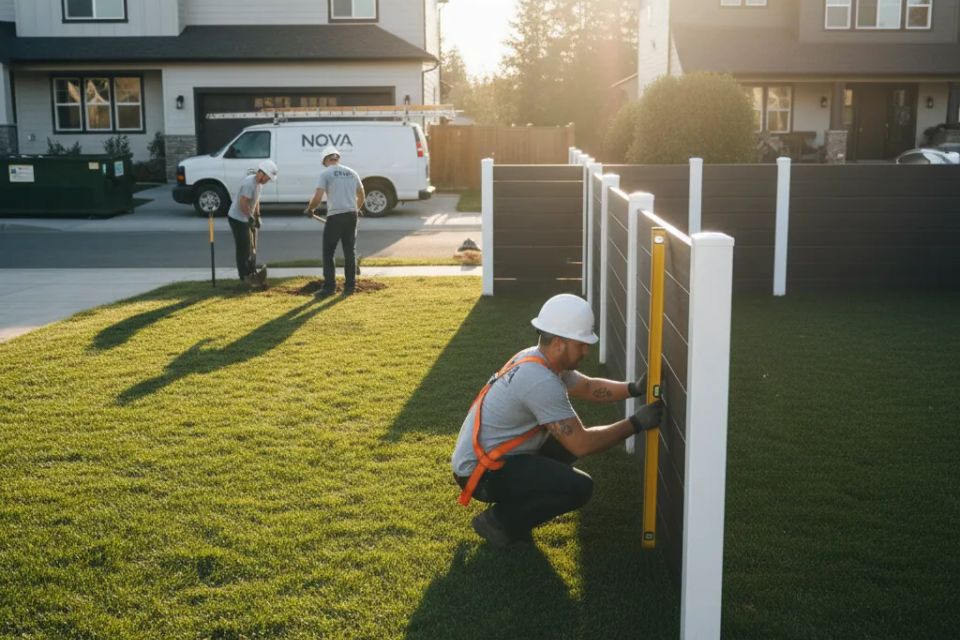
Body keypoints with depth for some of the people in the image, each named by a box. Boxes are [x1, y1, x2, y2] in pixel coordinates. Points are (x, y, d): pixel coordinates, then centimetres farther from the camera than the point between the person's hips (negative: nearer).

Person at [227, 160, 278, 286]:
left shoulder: (258, 183, 6)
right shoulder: (249, 183, -26)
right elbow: (242, 204, -29)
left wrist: (257, 216, 11)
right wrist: (251, 217, -20)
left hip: (245, 219, 10)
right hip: (237, 219, -10)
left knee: (249, 246, 17)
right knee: (243, 248, -5)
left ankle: (251, 272, 27)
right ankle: (244, 276, 1)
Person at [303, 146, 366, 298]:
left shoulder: (326, 173, -4)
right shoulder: (351, 172, 13)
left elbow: (318, 197, -11)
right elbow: (362, 196, 20)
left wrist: (310, 209, 7)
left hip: (335, 216, -5)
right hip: (351, 215, 5)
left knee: (328, 253, 3)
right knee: (350, 252, 11)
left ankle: (329, 287, 1)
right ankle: (349, 286, 13)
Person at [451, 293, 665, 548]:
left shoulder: (536, 359, 4)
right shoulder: (541, 382, -27)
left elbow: (589, 387, 17)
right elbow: (582, 444, -24)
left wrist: (633, 389, 1)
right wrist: (636, 424, -16)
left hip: (489, 456, 10)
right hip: (480, 473, -10)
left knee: (567, 440, 13)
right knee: (579, 487, -17)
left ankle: (510, 508, 15)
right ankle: (498, 521, -2)